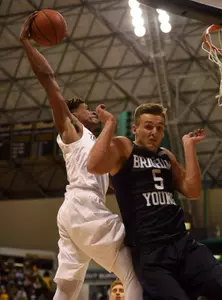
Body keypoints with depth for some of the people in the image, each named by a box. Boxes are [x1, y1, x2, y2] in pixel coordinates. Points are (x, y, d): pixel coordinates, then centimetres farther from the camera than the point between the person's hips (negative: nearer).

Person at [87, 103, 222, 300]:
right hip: (149, 253, -6)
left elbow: (193, 192, 9)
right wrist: (110, 124, -11)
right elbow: (94, 167, -20)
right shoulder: (123, 147, 1)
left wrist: (189, 145, 10)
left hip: (184, 245, 6)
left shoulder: (167, 156, 20)